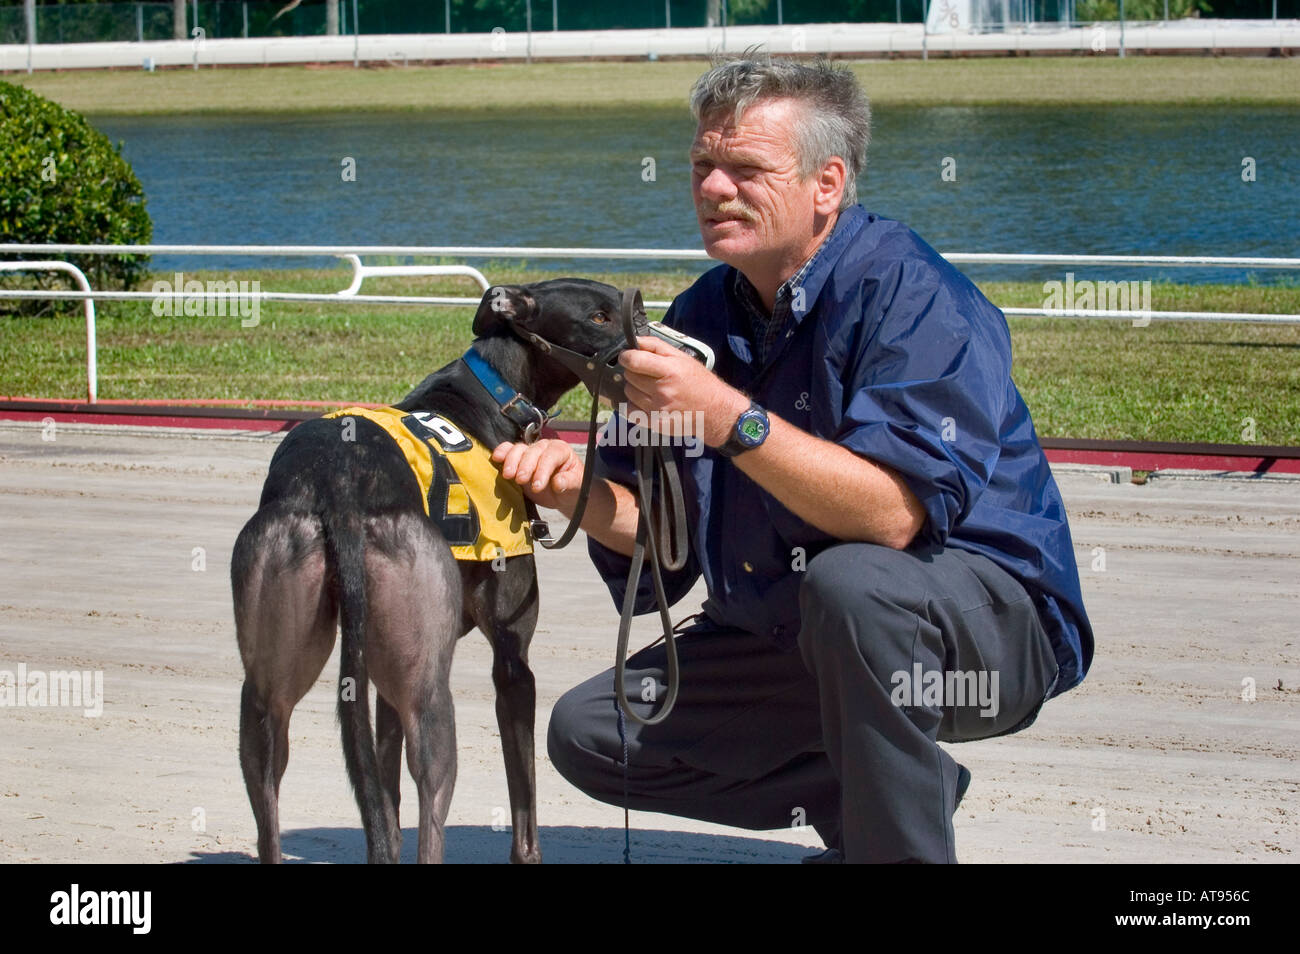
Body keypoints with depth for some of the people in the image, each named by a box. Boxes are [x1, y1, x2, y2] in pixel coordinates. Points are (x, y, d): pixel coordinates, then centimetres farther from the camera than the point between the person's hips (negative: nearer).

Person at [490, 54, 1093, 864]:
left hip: (991, 621, -8)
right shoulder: (703, 317, 4)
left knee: (850, 582, -39)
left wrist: (732, 421, -38)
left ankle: (900, 841, -20)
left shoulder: (910, 295, -20)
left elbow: (893, 515, -33)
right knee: (589, 732, 0)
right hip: (789, 637, 8)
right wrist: (582, 493, -15)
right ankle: (878, 792, 8)